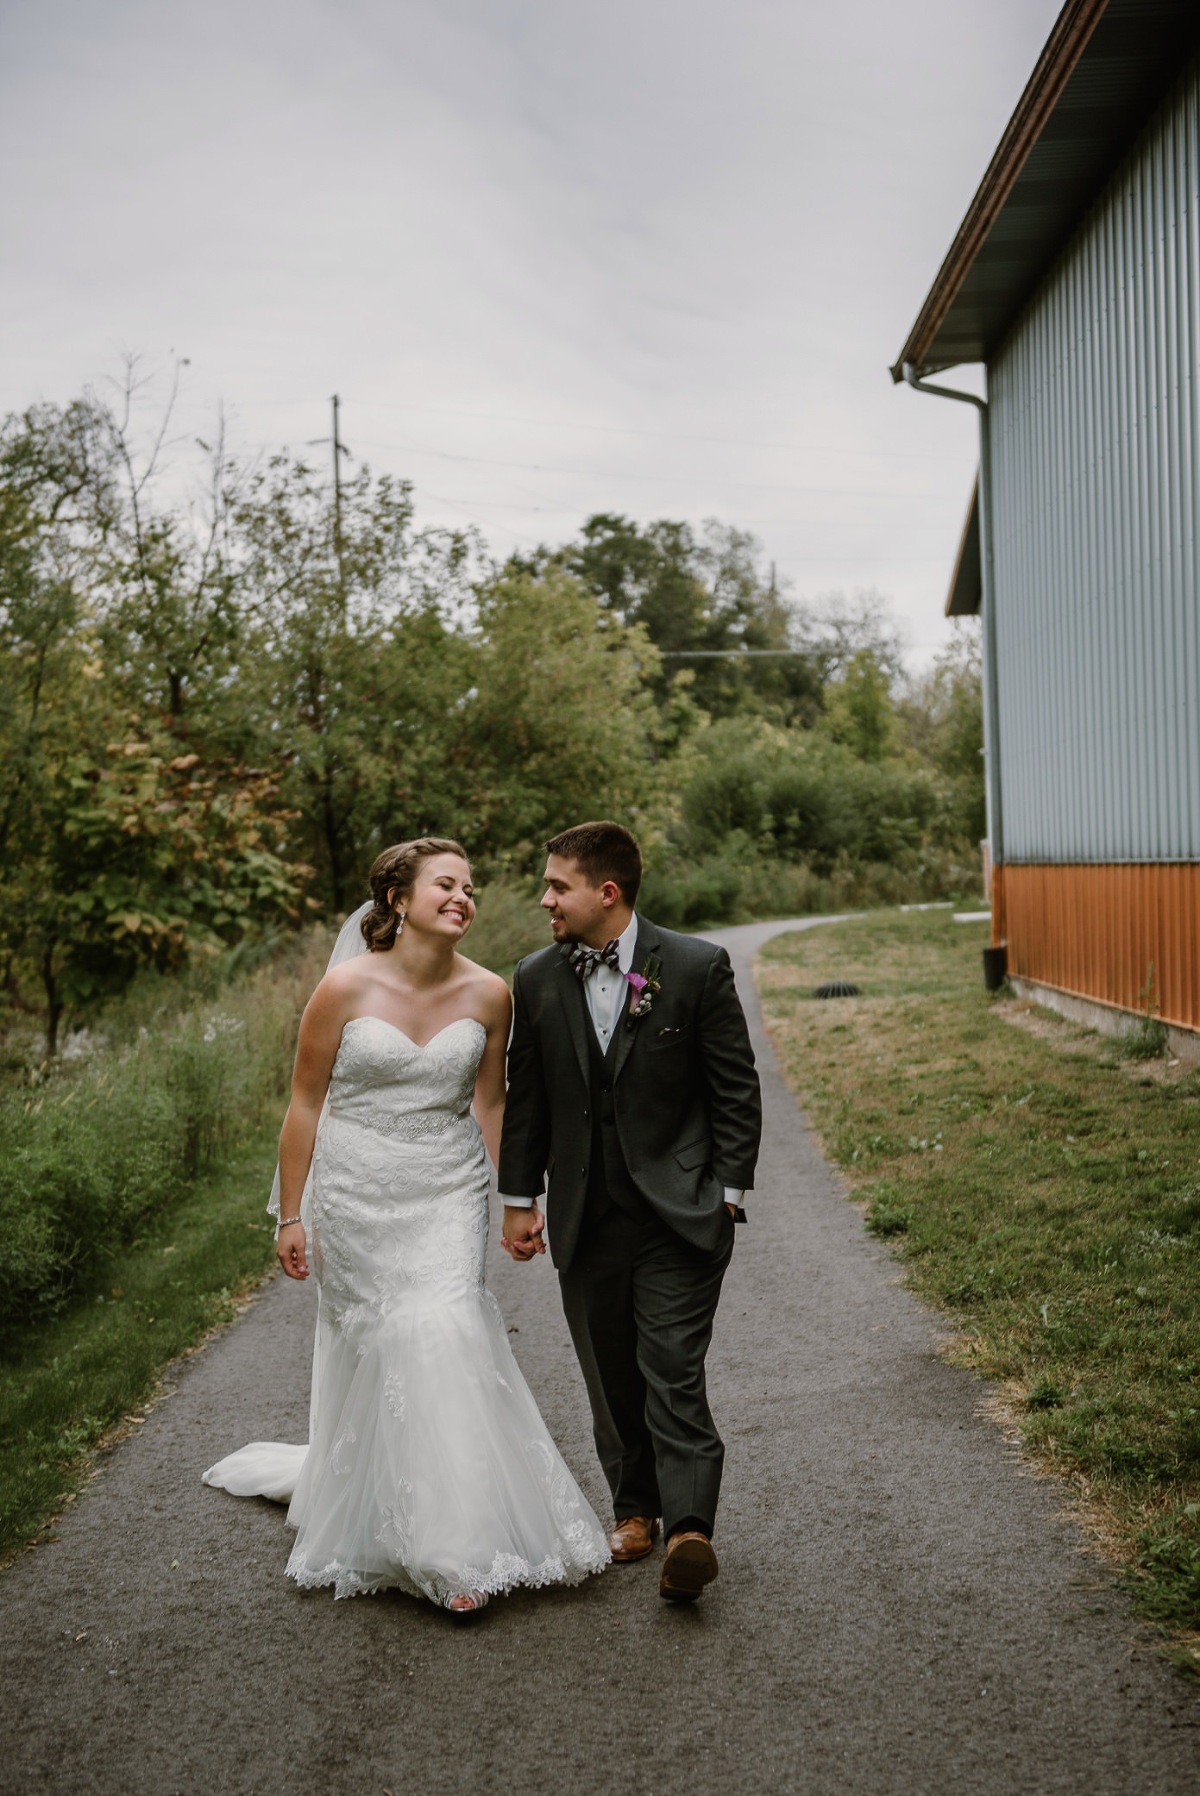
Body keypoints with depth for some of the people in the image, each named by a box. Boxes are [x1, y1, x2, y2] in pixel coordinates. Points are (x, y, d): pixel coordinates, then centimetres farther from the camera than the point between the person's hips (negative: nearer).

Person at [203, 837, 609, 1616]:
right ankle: (371, 1522, 28)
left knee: (444, 1338, -10)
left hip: (448, 1197, 1)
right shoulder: (347, 987, -11)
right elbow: (306, 1104, -3)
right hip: (357, 1196, -1)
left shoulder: (488, 994, -4)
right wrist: (292, 1216, -1)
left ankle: (459, 1548, 2)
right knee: (369, 1348, 8)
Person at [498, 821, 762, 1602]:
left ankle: (689, 1528, -9)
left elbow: (736, 1088, -3)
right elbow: (526, 1099, 11)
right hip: (585, 1218, 4)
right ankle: (634, 1508, 26)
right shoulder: (536, 980, 4)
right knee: (611, 1377, 12)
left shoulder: (698, 967, -7)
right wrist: (520, 1198, 11)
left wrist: (728, 1191, -6)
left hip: (679, 1213, -4)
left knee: (673, 1370, -10)